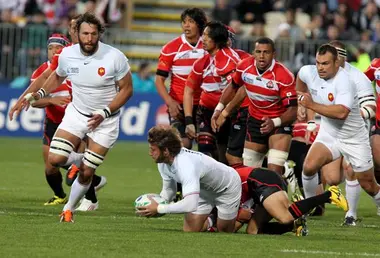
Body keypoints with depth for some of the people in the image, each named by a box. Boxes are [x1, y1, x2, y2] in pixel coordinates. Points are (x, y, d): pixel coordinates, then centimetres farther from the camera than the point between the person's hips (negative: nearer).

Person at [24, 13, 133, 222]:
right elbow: (57, 76, 12)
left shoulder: (115, 57, -21)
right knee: (55, 159, -14)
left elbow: (126, 89, -11)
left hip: (105, 120, -3)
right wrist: (38, 94, -3)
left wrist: (104, 114, -22)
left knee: (86, 173, -2)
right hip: (76, 113, 3)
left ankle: (69, 209, 23)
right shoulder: (67, 55, -11)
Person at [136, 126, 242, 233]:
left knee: (224, 231, 8)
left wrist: (159, 209, -48)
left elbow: (190, 205, -54)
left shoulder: (186, 166, -46)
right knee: (189, 231, 2)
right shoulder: (162, 163, -18)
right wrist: (155, 204, -23)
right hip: (205, 190, 7)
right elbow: (168, 190, -2)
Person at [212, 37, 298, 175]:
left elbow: (293, 110, -25)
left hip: (279, 122, -5)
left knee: (274, 172, -20)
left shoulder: (284, 76, -26)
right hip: (255, 120, 5)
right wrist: (220, 109, 9)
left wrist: (275, 122, -41)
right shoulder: (244, 66, -10)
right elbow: (233, 86, 12)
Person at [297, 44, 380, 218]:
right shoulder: (308, 72, -10)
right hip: (328, 134, 4)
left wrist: (312, 105, -39)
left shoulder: (344, 81, -30)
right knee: (309, 166, -19)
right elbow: (300, 79, 17)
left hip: (354, 139, -4)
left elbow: (341, 112, -43)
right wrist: (302, 100, 21)